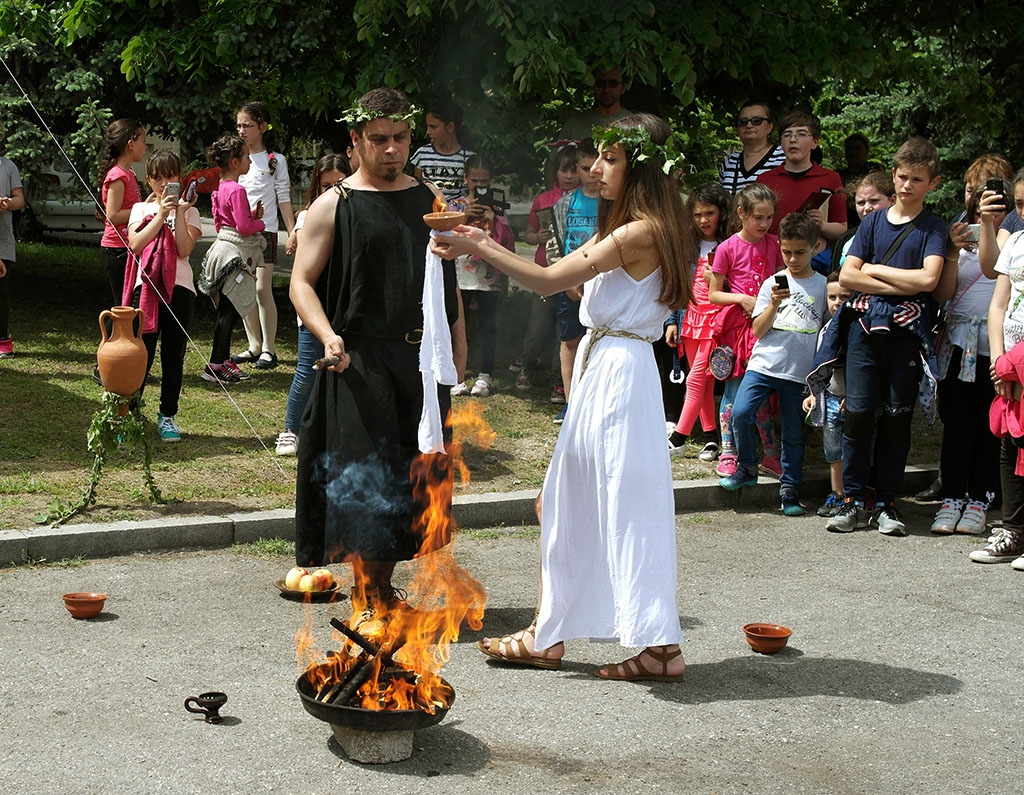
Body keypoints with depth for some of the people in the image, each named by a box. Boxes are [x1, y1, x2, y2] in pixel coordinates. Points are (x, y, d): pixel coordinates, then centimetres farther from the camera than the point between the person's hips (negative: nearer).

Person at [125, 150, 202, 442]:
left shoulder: (189, 211, 8)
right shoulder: (141, 209, 11)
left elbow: (184, 249, -8)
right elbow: (136, 245, -7)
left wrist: (179, 212, -10)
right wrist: (161, 214, -10)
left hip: (179, 288, 0)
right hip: (146, 286, 0)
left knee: (173, 356, 5)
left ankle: (167, 416, 16)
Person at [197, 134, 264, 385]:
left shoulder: (221, 188, 11)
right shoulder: (237, 190, -18)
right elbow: (243, 227, -21)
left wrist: (252, 215, 11)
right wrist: (259, 223, -1)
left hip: (224, 247, 10)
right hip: (234, 252, -10)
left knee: (227, 310, 15)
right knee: (229, 312, -5)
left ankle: (223, 360, 21)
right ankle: (216, 365, -3)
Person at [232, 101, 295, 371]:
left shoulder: (275, 160, 2)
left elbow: (284, 198, 0)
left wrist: (292, 232, -8)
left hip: (263, 230, -5)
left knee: (262, 289, -10)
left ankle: (269, 349, -4)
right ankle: (254, 346, 14)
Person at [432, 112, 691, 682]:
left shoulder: (642, 232, -16)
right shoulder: (622, 228, 15)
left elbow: (551, 281, -16)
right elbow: (561, 275, 16)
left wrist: (478, 249, -9)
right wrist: (487, 245, 12)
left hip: (620, 373, -10)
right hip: (599, 369, 10)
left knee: (627, 506, -4)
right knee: (573, 502, 13)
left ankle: (661, 646, 4)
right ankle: (548, 636, 20)